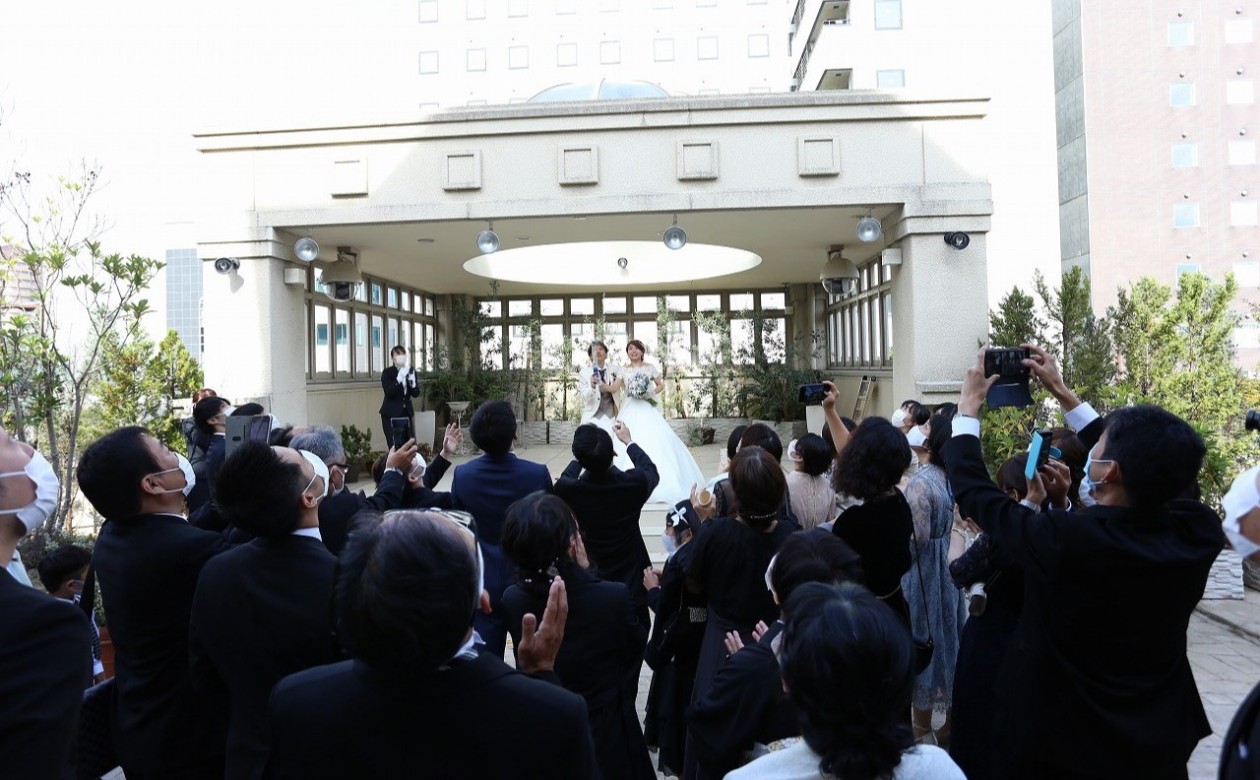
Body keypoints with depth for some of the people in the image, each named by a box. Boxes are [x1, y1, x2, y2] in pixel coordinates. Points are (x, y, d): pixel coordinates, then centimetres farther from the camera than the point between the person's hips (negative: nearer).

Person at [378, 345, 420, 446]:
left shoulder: (411, 371, 7)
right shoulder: (387, 372, -4)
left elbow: (416, 393, 3)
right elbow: (389, 393, -17)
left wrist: (412, 381, -16)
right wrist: (400, 377, -27)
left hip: (407, 413, 4)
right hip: (391, 414, -4)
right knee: (394, 446, -11)